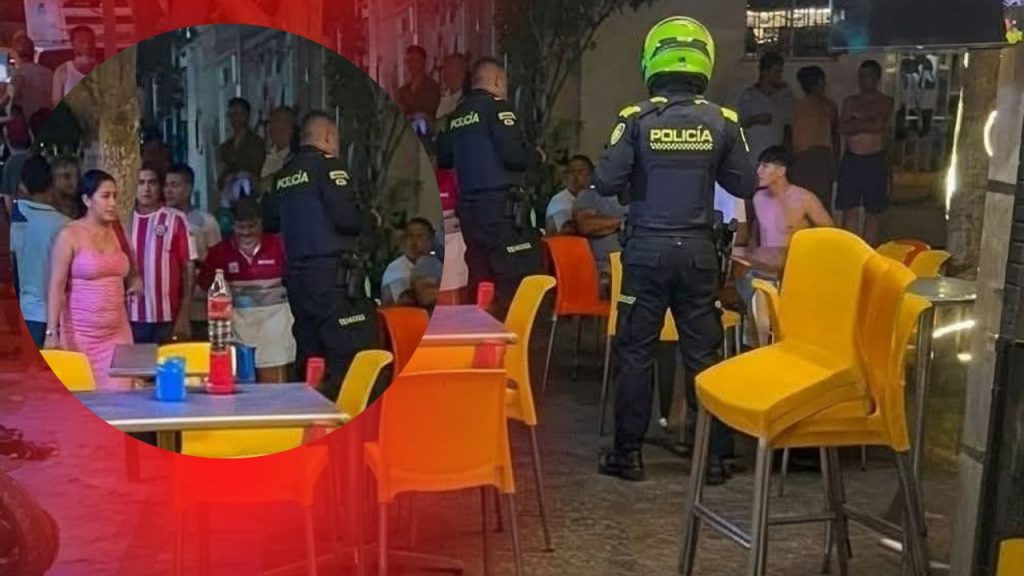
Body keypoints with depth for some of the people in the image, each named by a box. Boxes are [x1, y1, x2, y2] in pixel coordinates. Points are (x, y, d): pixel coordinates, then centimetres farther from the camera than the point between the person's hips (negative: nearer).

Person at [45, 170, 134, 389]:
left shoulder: (117, 232, 10)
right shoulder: (69, 235, -6)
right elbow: (56, 287, -11)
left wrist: (136, 281, 10)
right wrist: (52, 333, -18)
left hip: (117, 332, 5)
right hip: (80, 333, -4)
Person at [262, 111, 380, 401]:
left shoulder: (285, 174, 13)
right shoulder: (328, 165, -7)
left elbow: (269, 221, 19)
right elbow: (347, 217, -17)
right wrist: (372, 218, 2)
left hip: (296, 276, 8)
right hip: (332, 275, -8)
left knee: (309, 359, 13)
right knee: (351, 355, -8)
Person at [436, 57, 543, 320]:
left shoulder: (457, 115, 12)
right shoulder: (497, 107, -8)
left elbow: (443, 159, 18)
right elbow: (515, 156, -17)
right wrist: (532, 156, 3)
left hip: (468, 207, 8)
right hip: (499, 205, -8)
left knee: (480, 281, 12)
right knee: (512, 280, -6)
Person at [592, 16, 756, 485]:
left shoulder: (636, 119, -8)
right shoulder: (722, 121, -2)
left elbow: (606, 183, -9)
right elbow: (744, 186, 4)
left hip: (647, 248, -2)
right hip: (698, 249, 2)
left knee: (636, 350, 6)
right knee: (703, 352, 7)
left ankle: (628, 453, 11)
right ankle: (714, 455, 12)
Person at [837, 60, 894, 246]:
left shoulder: (885, 102, 2)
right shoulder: (850, 102, 11)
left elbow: (879, 126, -14)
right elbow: (842, 129, -3)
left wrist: (855, 123, -6)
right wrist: (867, 123, -10)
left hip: (874, 161, -2)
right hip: (851, 160, 2)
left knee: (873, 211, 2)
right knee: (849, 210, 0)